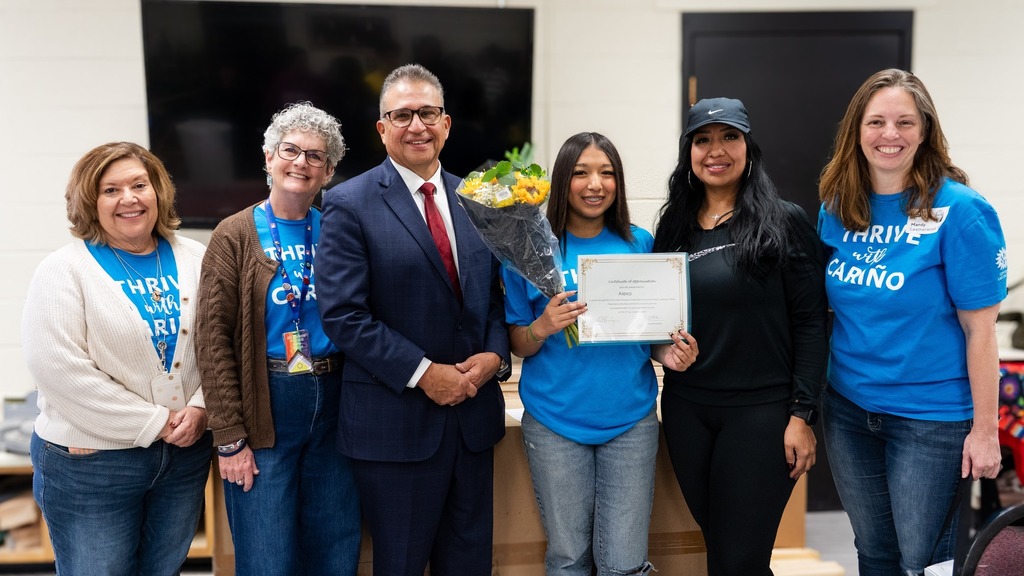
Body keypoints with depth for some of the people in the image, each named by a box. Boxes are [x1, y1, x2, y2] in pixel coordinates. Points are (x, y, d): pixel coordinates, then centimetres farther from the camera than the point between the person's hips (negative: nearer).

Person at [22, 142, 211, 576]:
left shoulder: (193, 260, 5)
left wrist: (200, 407, -11)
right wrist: (153, 423, -16)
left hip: (185, 454, 4)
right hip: (90, 462, -4)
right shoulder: (64, 271, -8)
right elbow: (59, 370, -17)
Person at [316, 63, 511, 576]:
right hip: (395, 419, -5)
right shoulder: (349, 205, -7)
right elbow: (343, 314, -13)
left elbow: (496, 291, 12)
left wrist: (494, 354, -7)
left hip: (474, 413, 5)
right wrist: (423, 373, -17)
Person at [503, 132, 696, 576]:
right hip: (556, 421, -1)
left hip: (630, 418, 1)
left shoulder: (639, 244, 4)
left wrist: (669, 351, -8)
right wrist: (542, 328, -18)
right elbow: (518, 345, 2)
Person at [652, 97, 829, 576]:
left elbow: (810, 324, -7)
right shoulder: (674, 227, 9)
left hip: (760, 411, -4)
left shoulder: (784, 222, -5)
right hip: (686, 409, 5)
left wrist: (801, 415, -11)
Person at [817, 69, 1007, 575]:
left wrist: (984, 428, -12)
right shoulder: (836, 208, 1)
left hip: (931, 415, -5)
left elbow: (979, 328, -13)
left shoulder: (959, 211, -14)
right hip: (848, 407, 5)